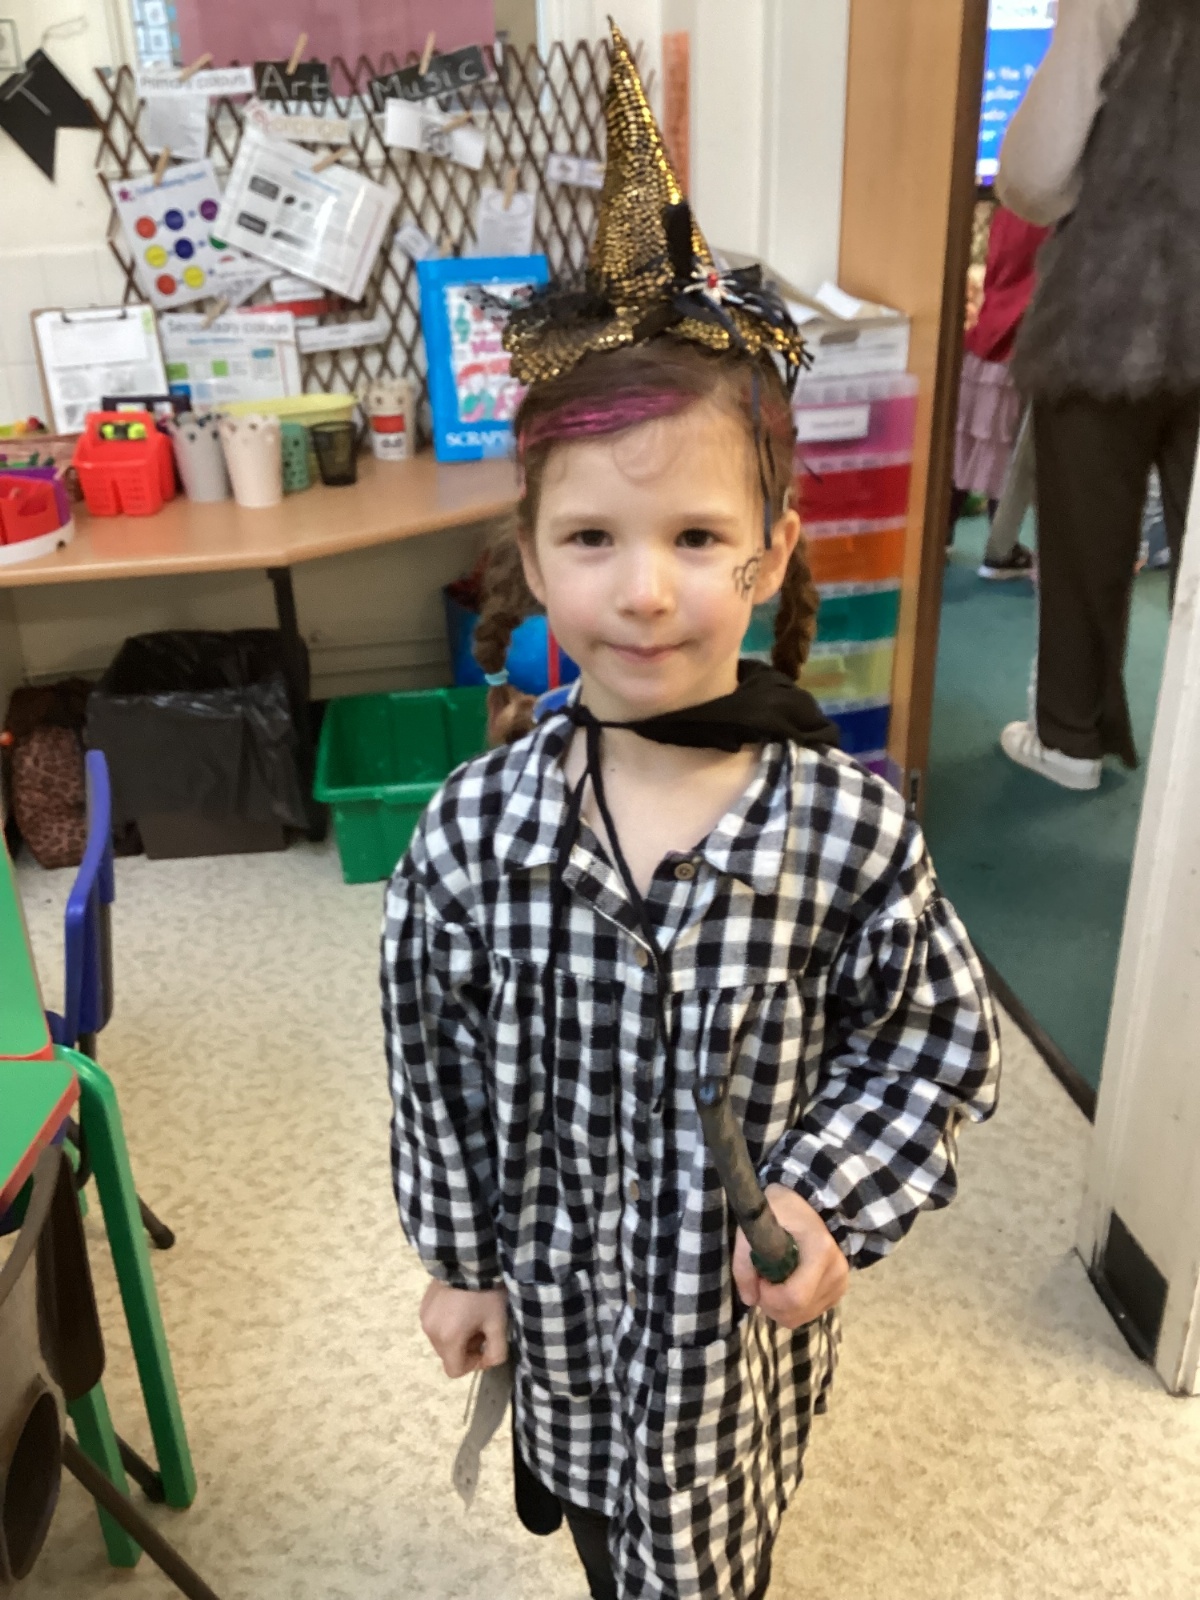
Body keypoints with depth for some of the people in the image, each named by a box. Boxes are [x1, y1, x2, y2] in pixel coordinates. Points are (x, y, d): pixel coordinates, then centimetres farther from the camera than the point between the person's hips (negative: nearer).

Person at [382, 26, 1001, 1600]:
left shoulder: (849, 828, -24)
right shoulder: (475, 828, -20)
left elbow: (945, 1042, -9)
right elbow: (434, 1059, -7)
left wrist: (833, 1203, -21)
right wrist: (458, 1260, 1)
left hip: (743, 1301, -1)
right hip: (559, 1284, 2)